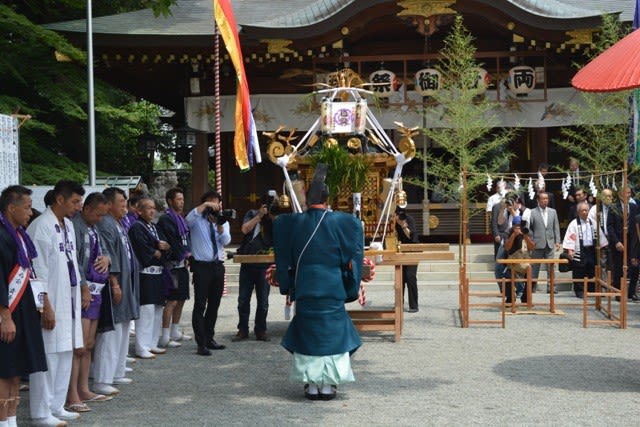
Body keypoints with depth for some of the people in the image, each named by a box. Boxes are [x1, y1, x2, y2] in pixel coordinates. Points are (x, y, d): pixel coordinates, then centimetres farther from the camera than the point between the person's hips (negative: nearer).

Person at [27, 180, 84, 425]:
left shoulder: (68, 225, 12)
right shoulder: (41, 226, -14)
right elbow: (38, 271, -16)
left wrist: (79, 291, 15)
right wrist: (46, 306, -17)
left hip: (69, 301, 9)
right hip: (51, 302, -9)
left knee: (65, 354, 13)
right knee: (47, 357, -3)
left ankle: (57, 406, 23)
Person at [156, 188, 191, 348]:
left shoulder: (181, 219, 18)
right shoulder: (165, 219, -10)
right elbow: (171, 243, -16)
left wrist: (188, 254, 1)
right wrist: (184, 256, -8)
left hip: (182, 264, 9)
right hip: (174, 264, -9)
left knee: (181, 299, 14)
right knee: (172, 301, -10)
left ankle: (175, 332, 25)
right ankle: (165, 337, -8)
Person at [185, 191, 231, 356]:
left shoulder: (223, 222, 14)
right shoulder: (197, 220, 1)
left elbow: (226, 241, -2)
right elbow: (188, 219, -23)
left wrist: (220, 226, -17)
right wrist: (204, 206, -25)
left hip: (218, 266, 5)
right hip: (201, 266, -5)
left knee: (214, 305, 12)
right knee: (200, 305, -7)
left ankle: (209, 338, 23)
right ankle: (201, 343, -8)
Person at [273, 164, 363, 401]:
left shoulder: (292, 223, -1)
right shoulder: (342, 223, -5)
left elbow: (284, 260, 6)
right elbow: (352, 258, -1)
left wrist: (287, 286, 17)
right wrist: (351, 287, 9)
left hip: (304, 290, 1)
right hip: (333, 289, -1)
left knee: (307, 331, 10)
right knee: (333, 331, 8)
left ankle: (312, 383, 10)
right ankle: (328, 384, 8)